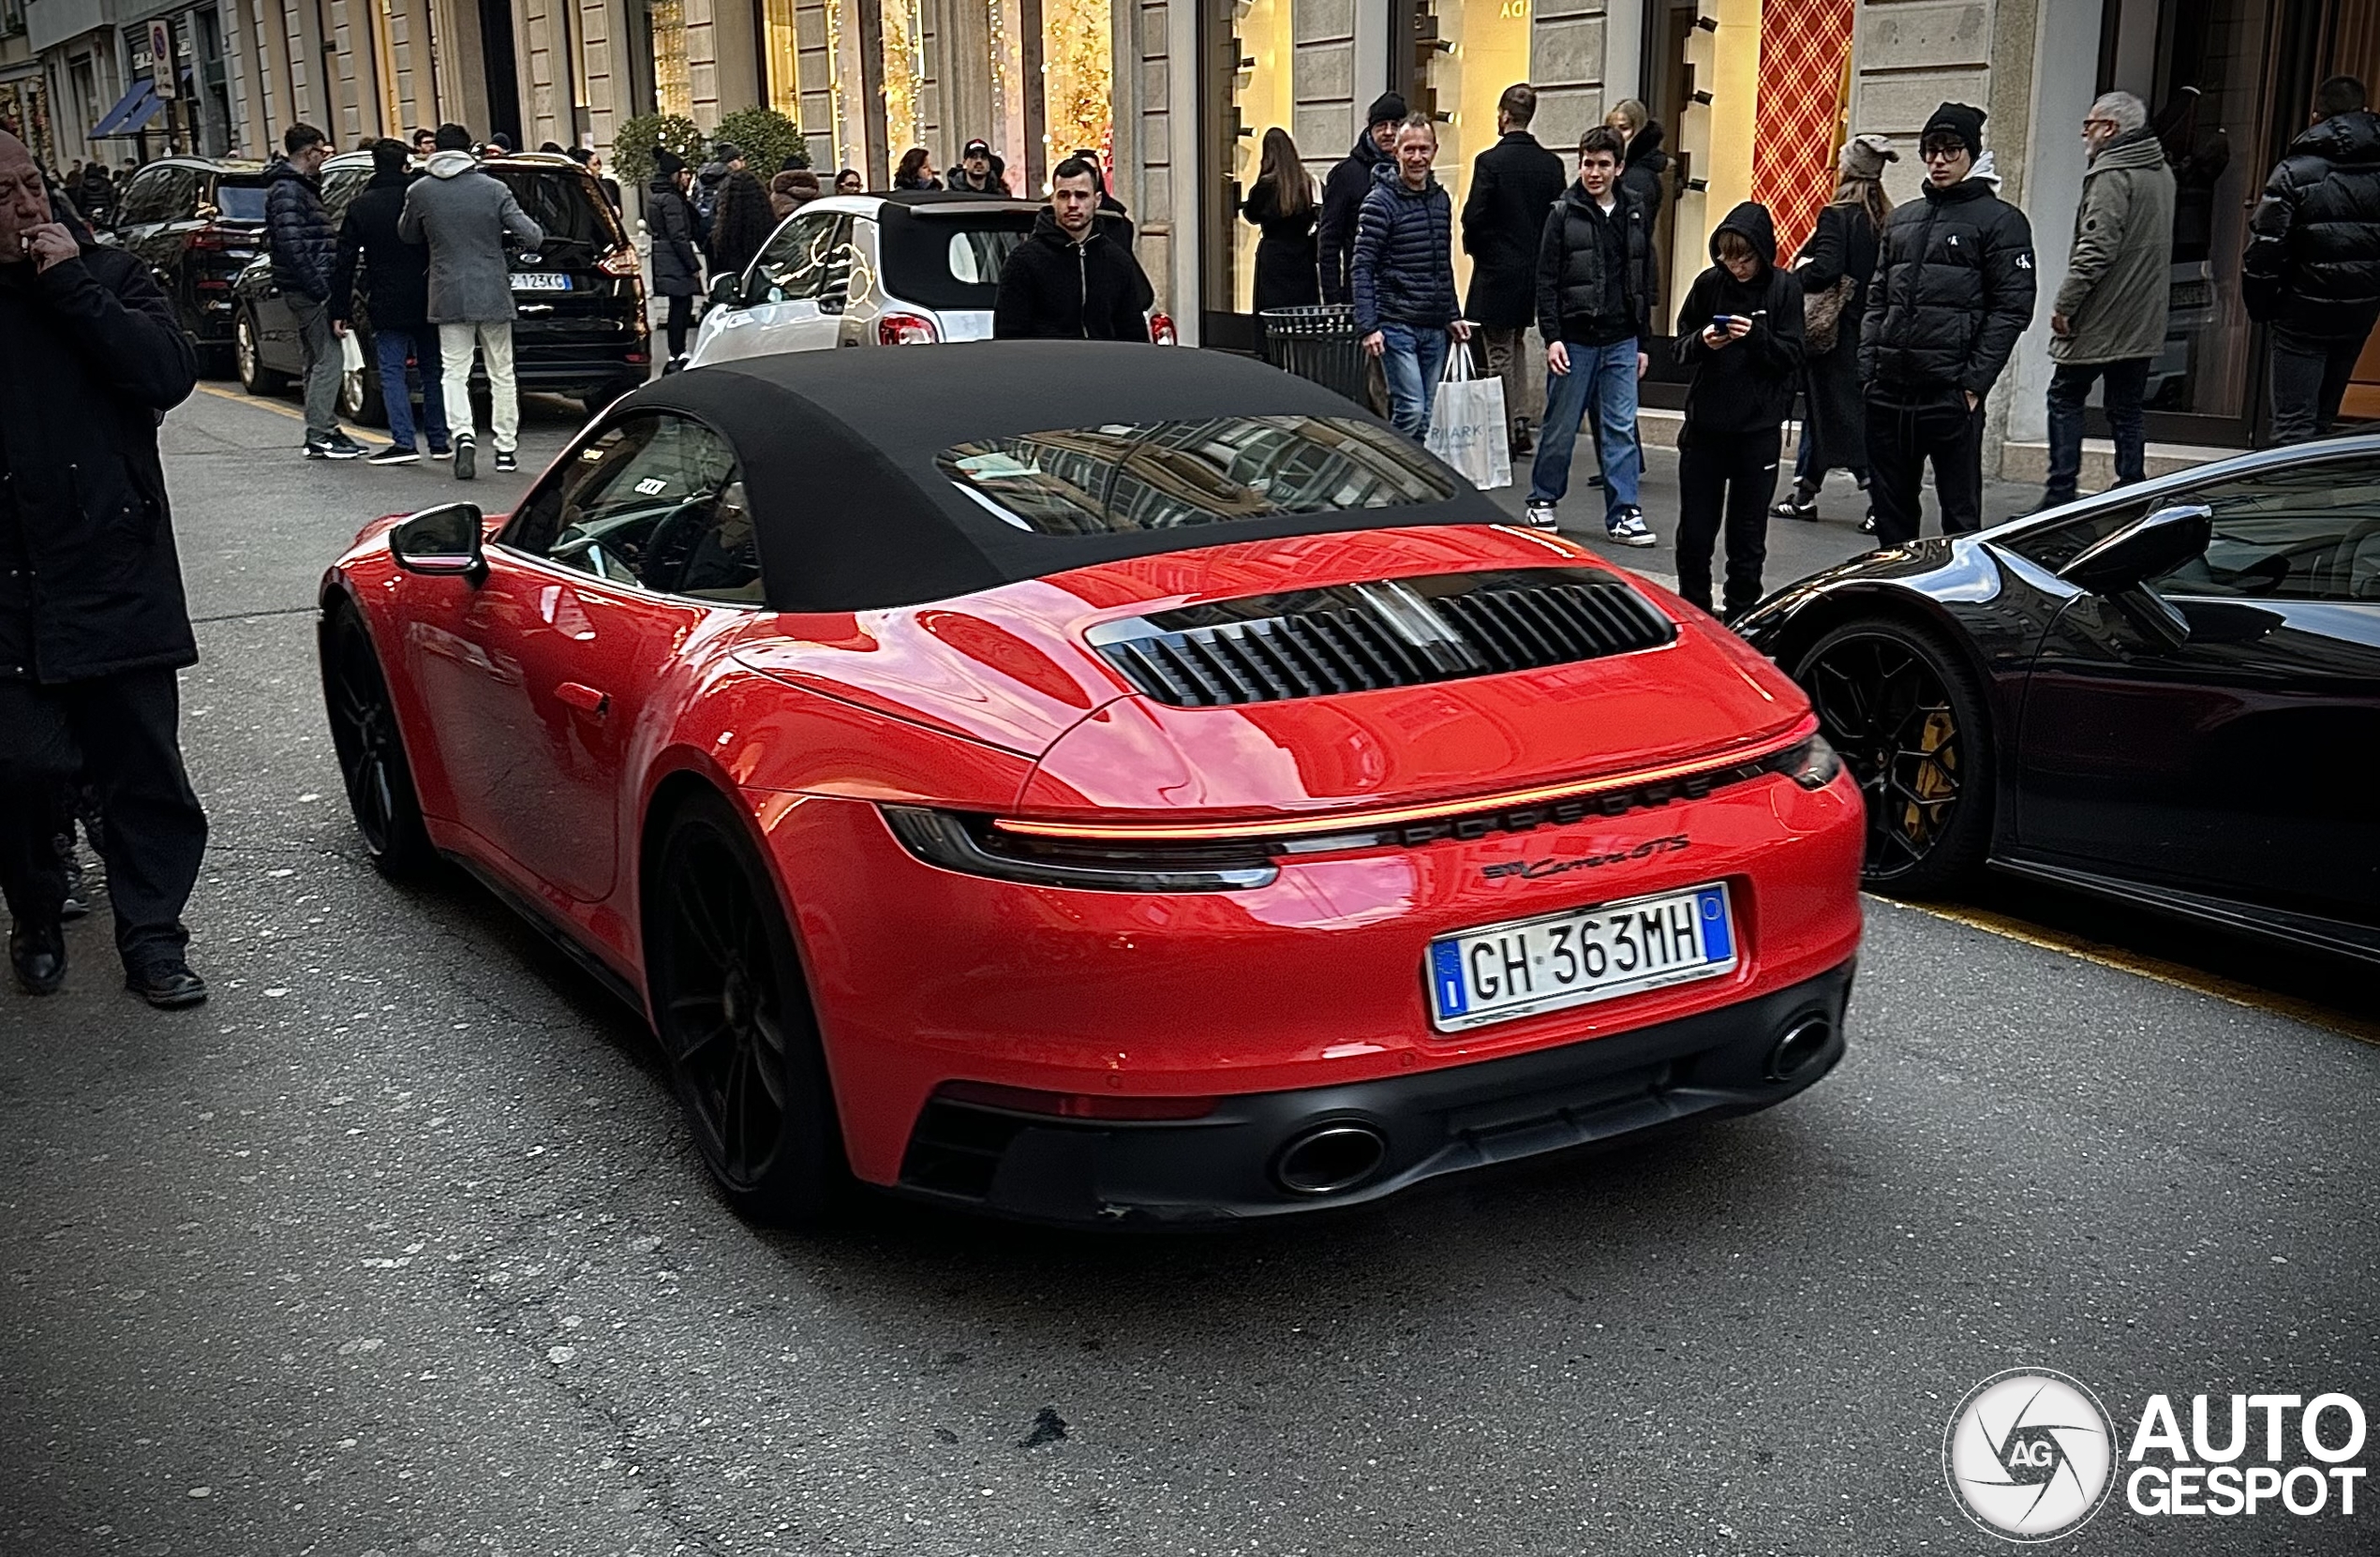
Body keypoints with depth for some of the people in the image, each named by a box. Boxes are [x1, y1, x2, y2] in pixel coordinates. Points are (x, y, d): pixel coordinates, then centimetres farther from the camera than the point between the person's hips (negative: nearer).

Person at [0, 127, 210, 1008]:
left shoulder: (109, 276, 7)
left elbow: (172, 373, -10)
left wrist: (71, 288, -12)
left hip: (116, 578, 0)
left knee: (143, 765, 4)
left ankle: (152, 938, 15)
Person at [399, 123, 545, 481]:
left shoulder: (420, 192, -2)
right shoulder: (494, 189, -6)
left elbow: (407, 235, 13)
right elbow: (532, 236, -8)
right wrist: (538, 235, 14)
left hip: (449, 297, 0)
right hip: (493, 294, 0)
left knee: (455, 372, 4)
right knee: (501, 373, 10)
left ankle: (464, 435, -19)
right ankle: (506, 449, 13)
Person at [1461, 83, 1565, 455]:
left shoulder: (1490, 161, -14)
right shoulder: (1552, 164, 3)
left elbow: (1473, 217, -15)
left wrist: (1474, 248, 3)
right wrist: (1539, 249, 16)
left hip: (1497, 271, -6)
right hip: (1537, 271, 6)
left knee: (1499, 353, 1)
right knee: (1518, 343, 20)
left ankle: (1504, 432, 2)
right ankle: (1521, 421, 16)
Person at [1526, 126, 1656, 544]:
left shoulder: (1635, 215, 10)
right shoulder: (1564, 214, -1)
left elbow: (1645, 282, 15)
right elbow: (1546, 281, -3)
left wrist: (1641, 342, 12)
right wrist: (1552, 336, -11)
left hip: (1621, 342, 3)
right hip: (1574, 340, -3)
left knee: (1621, 430, 1)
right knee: (1561, 427, 5)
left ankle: (1623, 514, 3)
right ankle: (1543, 501, 22)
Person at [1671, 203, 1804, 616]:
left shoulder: (1785, 288, -3)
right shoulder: (1708, 284, 3)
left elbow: (1792, 355, -4)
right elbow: (1680, 347, 7)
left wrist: (1755, 337, -21)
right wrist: (1702, 342, -14)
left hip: (1759, 429, -2)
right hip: (1705, 423, 2)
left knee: (1748, 533, 7)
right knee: (1694, 530, 6)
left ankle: (1741, 613, 18)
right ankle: (1692, 610, 20)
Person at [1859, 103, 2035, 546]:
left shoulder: (2000, 221, 1)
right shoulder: (1902, 219, 19)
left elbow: (2012, 308, -6)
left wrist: (1974, 383, -13)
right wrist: (1867, 371, 8)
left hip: (1951, 394, -6)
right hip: (1888, 393, 6)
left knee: (1960, 513, -1)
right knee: (1890, 508, 11)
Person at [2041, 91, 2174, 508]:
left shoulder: (2112, 175, -14)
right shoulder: (2162, 173, 16)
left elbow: (2097, 247, -21)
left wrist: (2065, 302, -16)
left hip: (2099, 318, -8)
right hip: (2144, 321, 8)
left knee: (2065, 398, 2)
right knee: (2127, 411, 11)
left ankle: (2060, 495, -2)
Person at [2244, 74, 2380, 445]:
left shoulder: (2296, 171, -10)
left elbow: (2265, 247, -12)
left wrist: (2259, 306, -2)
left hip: (2304, 314, -5)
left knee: (2294, 422, -6)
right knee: (2323, 415, 17)